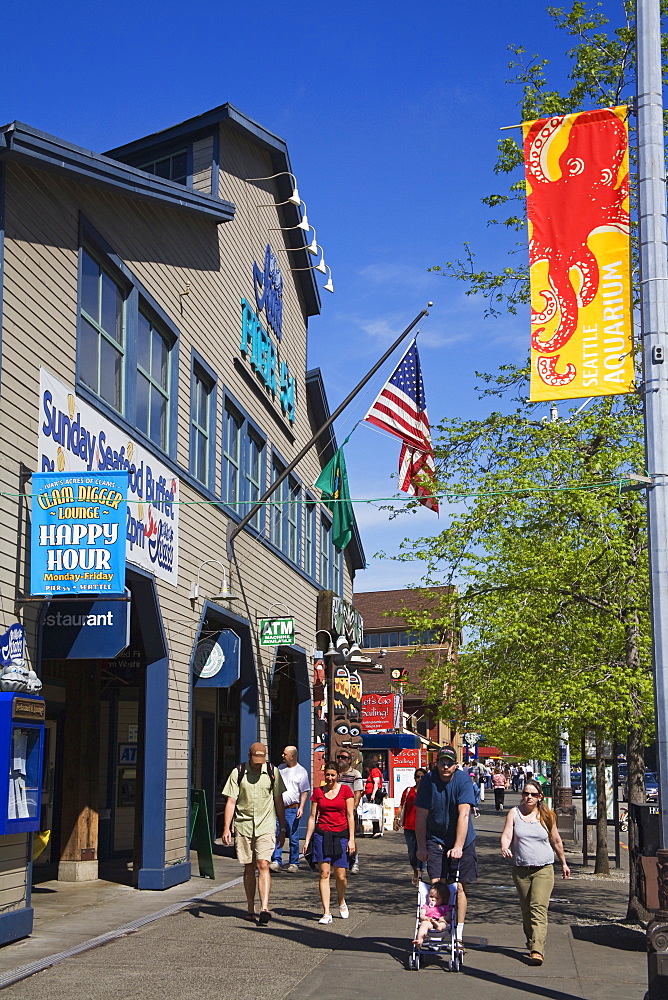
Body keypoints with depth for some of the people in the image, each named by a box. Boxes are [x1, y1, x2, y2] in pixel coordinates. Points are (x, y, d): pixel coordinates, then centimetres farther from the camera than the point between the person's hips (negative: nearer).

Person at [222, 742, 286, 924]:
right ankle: (250, 909, 18)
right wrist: (226, 828, -8)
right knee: (249, 867, 7)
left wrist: (282, 829, 11)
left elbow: (278, 802, 11)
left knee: (263, 865, -13)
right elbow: (231, 801, 0)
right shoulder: (238, 773, 0)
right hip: (243, 825, 1)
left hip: (266, 826, -1)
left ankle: (264, 908, -17)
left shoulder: (273, 772, 3)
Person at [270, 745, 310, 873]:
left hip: (292, 809, -4)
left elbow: (305, 791, -3)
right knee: (276, 834, -4)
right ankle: (276, 861, -1)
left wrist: (301, 807, -13)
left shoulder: (301, 771, -1)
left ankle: (294, 863, 10)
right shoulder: (280, 768, 14)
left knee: (293, 837, 1)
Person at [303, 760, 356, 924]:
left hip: (341, 835, -1)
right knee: (324, 873, -6)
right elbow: (312, 817, 10)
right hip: (322, 834, 1)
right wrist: (307, 840, 7)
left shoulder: (345, 790, 3)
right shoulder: (318, 792, 7)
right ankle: (326, 913, -3)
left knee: (340, 875, 0)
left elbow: (350, 816, 2)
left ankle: (342, 903, 29)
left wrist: (351, 839, -3)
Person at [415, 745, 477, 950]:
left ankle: (458, 935, 9)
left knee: (460, 887, 1)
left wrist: (458, 846, -30)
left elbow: (463, 815, -23)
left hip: (462, 841, -1)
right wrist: (421, 846, -5)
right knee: (436, 884, -11)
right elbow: (421, 815, -5)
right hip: (435, 839, 1)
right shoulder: (428, 780, -11)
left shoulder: (463, 780, -16)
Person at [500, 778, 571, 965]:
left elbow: (556, 841, 15)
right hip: (520, 869, 2)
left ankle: (537, 950, -21)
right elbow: (507, 834, -9)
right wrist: (505, 847, -31)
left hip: (543, 869, -2)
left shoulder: (547, 816, 3)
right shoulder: (514, 813, 2)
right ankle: (531, 943, 27)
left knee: (538, 908, -15)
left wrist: (564, 863, 22)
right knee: (526, 910, 10)